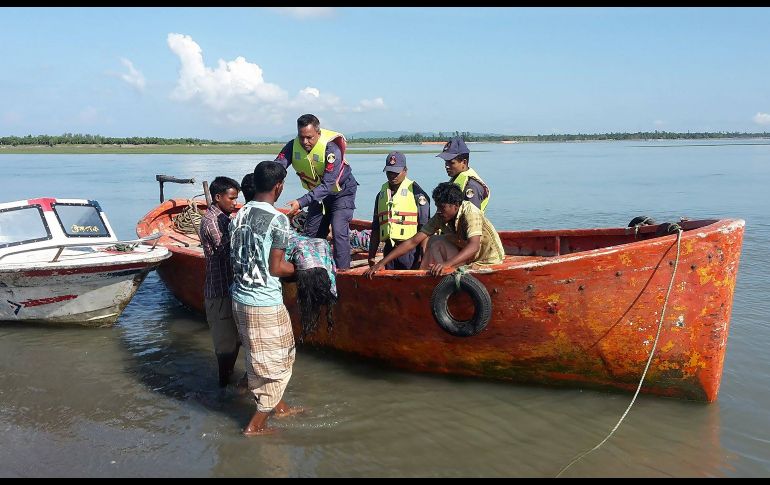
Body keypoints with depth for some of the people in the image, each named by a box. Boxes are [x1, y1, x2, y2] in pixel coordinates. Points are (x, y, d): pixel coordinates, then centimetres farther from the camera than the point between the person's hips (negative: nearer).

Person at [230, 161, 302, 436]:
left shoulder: (239, 215, 4)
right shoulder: (277, 220, -17)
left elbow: (238, 258, 9)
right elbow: (275, 268, -17)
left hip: (240, 298, 8)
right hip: (265, 304, -7)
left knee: (263, 358, 24)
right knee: (274, 363, 8)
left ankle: (279, 406, 37)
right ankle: (255, 425, 16)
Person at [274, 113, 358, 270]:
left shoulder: (331, 149, -33)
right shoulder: (293, 146, -18)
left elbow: (327, 185, -37)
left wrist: (301, 202, -47)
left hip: (341, 191, -6)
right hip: (318, 193, 6)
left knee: (338, 231, -18)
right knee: (311, 234, 8)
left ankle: (343, 272, -12)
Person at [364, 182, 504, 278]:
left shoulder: (470, 212, -25)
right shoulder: (439, 218, -7)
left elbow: (474, 246, -39)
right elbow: (413, 241, -10)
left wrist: (446, 264, -54)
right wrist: (382, 262, -18)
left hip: (489, 260, -7)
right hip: (469, 255, 7)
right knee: (435, 242, -8)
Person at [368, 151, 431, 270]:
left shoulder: (415, 192, -3)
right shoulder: (382, 194, 15)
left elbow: (424, 226, -7)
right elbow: (376, 228, 19)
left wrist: (423, 256, -13)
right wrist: (371, 255, 16)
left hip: (410, 250, -5)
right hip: (389, 250, 5)